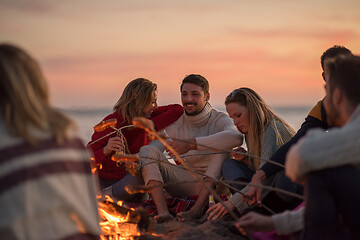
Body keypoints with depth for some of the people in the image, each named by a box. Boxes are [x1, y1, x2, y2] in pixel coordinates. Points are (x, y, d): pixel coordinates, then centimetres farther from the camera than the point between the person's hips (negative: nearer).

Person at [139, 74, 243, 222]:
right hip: (185, 184, 3)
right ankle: (163, 212, -37)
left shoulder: (219, 120, -7)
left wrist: (190, 144, -40)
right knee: (147, 151, -15)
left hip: (213, 183, -3)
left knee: (222, 147, -29)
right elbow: (154, 146, -6)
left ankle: (197, 208, -34)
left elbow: (236, 137, -33)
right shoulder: (175, 124, 5)